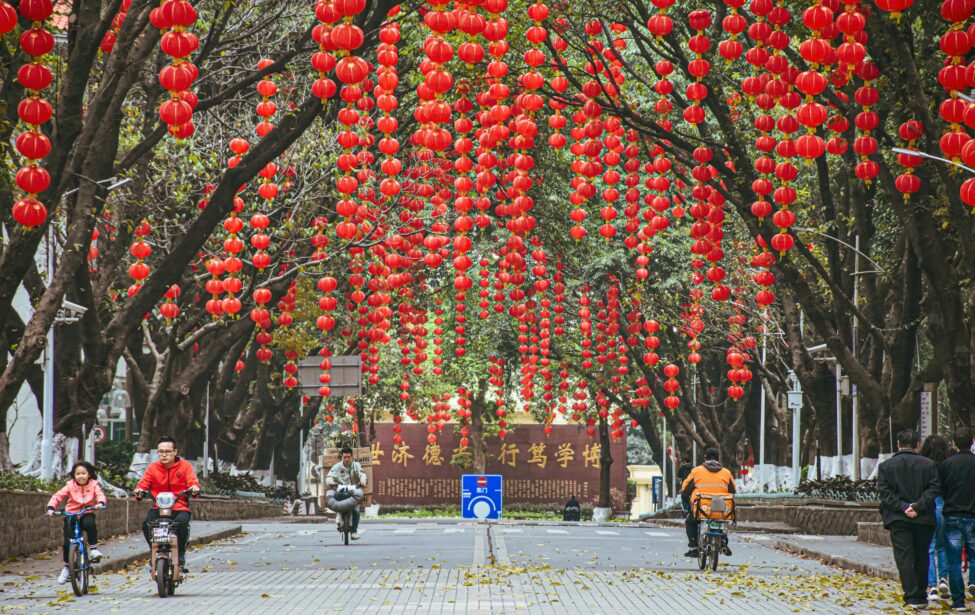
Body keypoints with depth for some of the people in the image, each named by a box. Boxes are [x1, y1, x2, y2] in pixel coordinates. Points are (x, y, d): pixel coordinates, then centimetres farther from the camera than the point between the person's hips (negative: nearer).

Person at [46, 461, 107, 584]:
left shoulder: (93, 485, -2)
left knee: (90, 523, -37)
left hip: (86, 514, -1)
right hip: (71, 515, 1)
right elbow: (58, 496, -5)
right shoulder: (70, 486, -4)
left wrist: (100, 503, -36)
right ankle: (67, 567, 12)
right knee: (67, 542, -7)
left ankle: (93, 548, -19)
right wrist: (51, 508, -20)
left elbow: (100, 494, -13)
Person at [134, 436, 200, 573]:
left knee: (182, 522, -35)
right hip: (158, 508, 2)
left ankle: (181, 556, -15)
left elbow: (192, 481, -7)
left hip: (180, 508, -2)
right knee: (147, 523, -28)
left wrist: (195, 488, -32)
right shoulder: (153, 467, 8)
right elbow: (143, 483, 0)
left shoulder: (185, 466, 4)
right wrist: (139, 491, -24)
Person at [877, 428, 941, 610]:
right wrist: (918, 506, -12)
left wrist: (903, 507, -10)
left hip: (898, 520, -1)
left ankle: (912, 597, -13)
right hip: (924, 519, 1)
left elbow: (884, 492, -6)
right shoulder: (928, 464, 2)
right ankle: (920, 597, 17)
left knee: (904, 558, -2)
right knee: (921, 558, 12)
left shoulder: (885, 466, 2)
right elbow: (934, 489, -7)